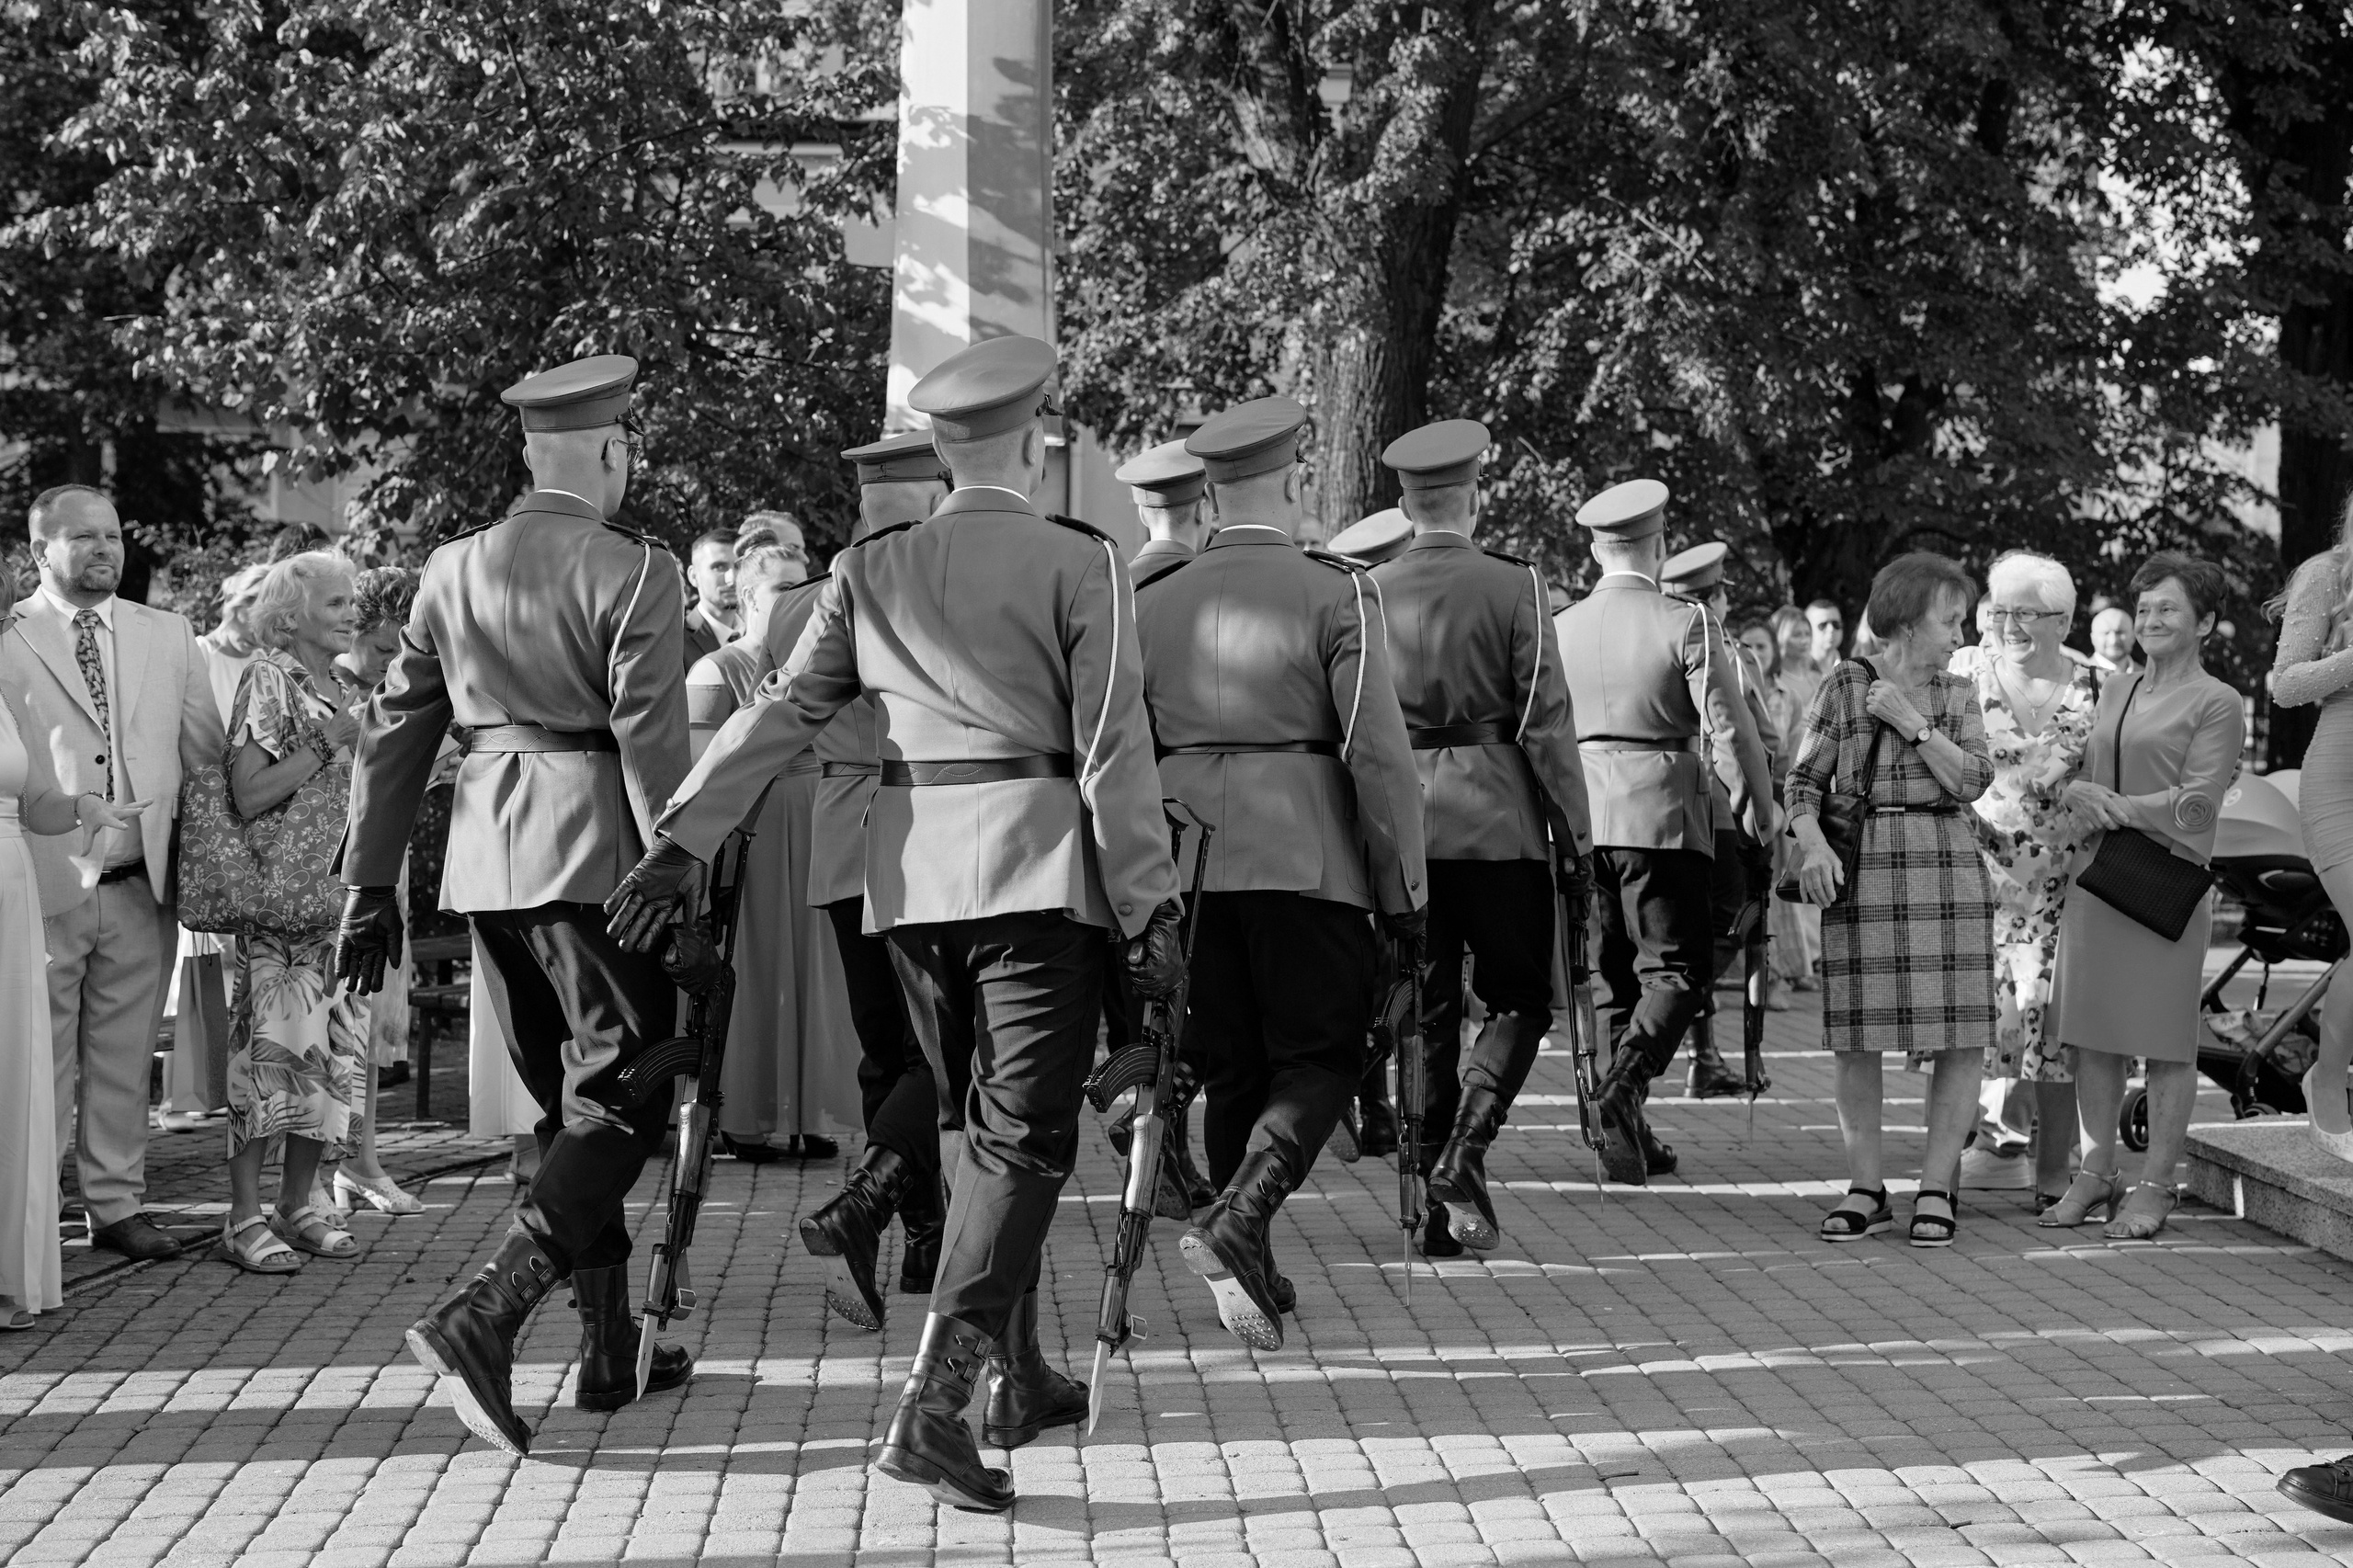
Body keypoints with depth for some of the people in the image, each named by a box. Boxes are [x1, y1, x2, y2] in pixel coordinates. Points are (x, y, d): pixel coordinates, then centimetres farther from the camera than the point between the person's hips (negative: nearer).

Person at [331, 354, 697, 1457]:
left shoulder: (450, 572, 9)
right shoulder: (634, 575, -8)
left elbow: (394, 733, 10)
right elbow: (651, 746, -13)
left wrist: (371, 884, 14)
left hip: (486, 854, 7)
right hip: (593, 850, -6)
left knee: (568, 1103, 17)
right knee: (622, 1099, -2)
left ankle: (610, 1352, 22)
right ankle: (482, 1317, -19)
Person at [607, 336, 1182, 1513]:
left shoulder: (871, 569, 8)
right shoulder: (1080, 564, -3)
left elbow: (783, 711, 2)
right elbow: (1112, 750, -7)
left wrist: (685, 839, 1)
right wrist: (1150, 904, -4)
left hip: (912, 870, 5)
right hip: (1036, 867, -5)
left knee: (971, 1120, 18)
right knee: (1022, 1136, -6)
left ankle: (1018, 1378, 27)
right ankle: (931, 1405, -18)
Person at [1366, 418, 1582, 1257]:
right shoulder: (1513, 586, -6)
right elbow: (1546, 722, -8)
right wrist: (1575, 833, -2)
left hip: (1398, 819, 4)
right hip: (1496, 818, -3)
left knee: (1427, 1012, 10)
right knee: (1519, 999, 9)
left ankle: (1436, 1205, 12)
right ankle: (1463, 1153, -11)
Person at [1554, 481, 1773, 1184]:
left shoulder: (1560, 628, 5)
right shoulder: (1687, 624, -7)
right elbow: (1731, 727, -10)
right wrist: (1765, 804, 1)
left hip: (1581, 815, 4)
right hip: (1662, 815, -4)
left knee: (1612, 976, 13)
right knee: (1677, 968, 3)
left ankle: (1629, 1130, 15)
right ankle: (1626, 1082, -21)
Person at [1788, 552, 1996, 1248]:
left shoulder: (1956, 695, 12)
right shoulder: (1845, 687, 5)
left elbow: (1973, 780, 0)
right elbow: (1804, 779, 4)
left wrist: (1912, 722, -7)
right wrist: (1812, 842, -13)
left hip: (1945, 864, 2)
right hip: (1861, 869, -2)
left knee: (1959, 1037, -3)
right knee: (1855, 1036, -1)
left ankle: (1936, 1188, 5)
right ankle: (1865, 1189, 9)